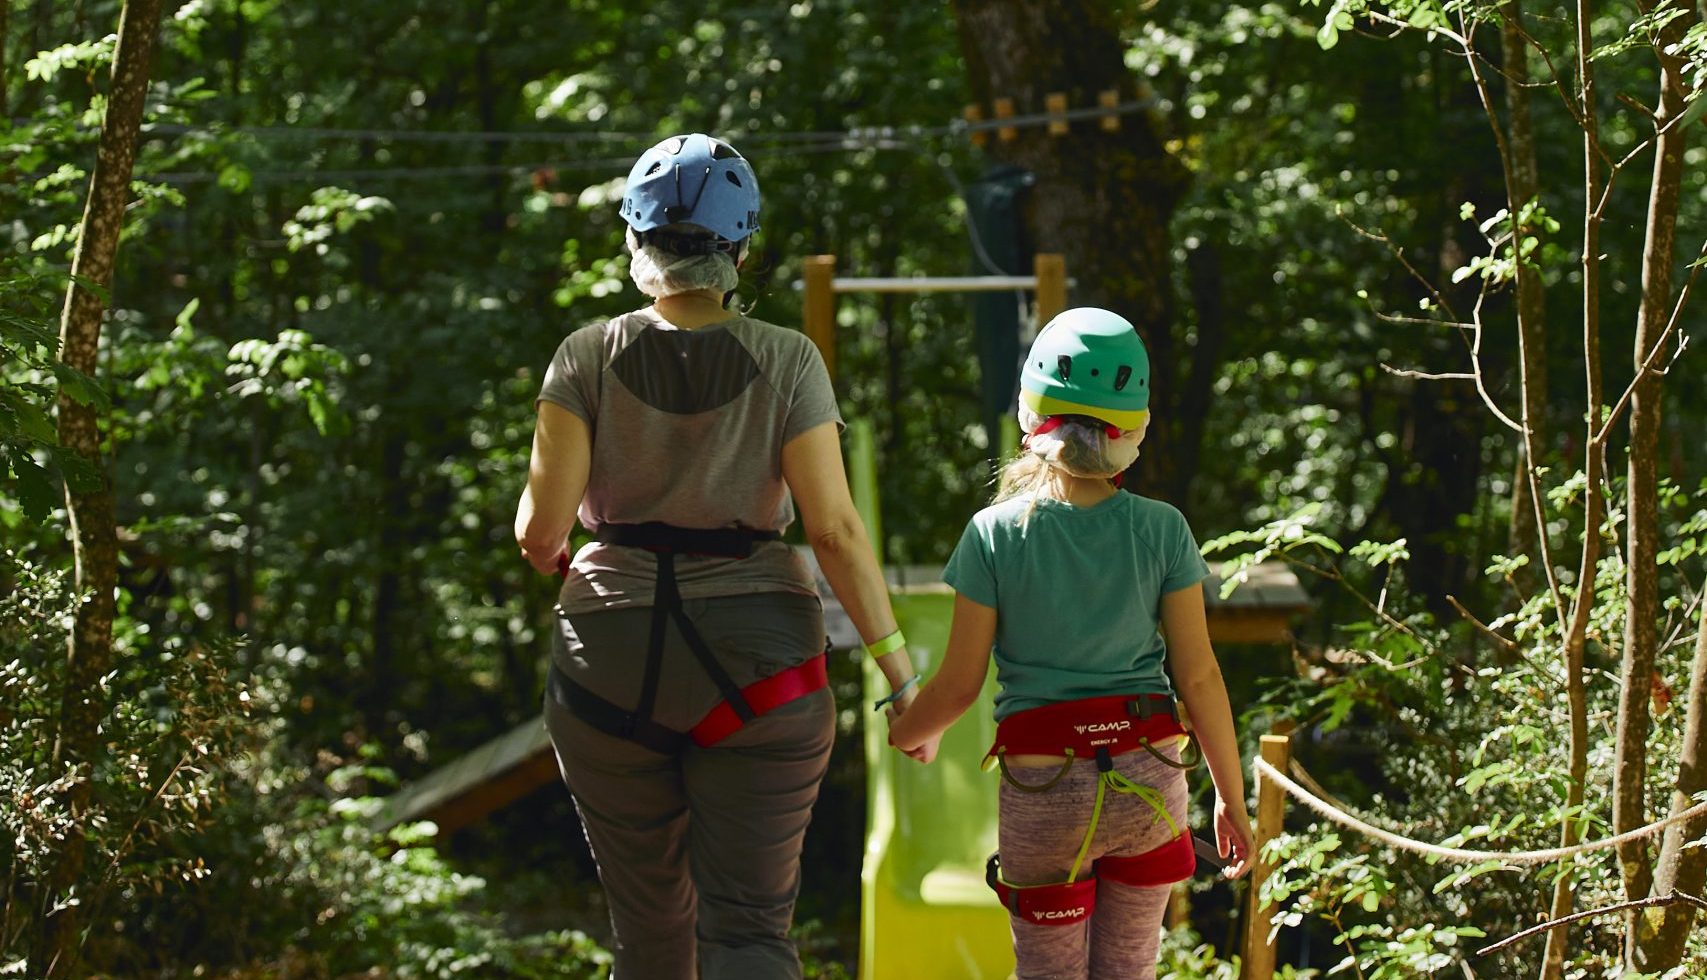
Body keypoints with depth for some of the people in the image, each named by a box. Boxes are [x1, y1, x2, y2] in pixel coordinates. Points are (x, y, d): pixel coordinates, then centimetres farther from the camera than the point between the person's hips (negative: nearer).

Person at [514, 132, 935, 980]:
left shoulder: (590, 358, -2)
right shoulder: (785, 362, -3)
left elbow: (541, 526, -8)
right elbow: (835, 530, -7)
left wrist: (542, 549, 16)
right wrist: (899, 671, -2)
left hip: (612, 667, 1)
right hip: (755, 659, -1)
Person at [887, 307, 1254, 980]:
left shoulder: (997, 534, -10)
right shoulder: (1161, 532, -6)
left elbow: (960, 684, -5)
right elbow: (1198, 677, -2)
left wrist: (905, 734, 17)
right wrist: (1231, 796, 9)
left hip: (1042, 787, -2)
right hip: (1148, 776, 2)